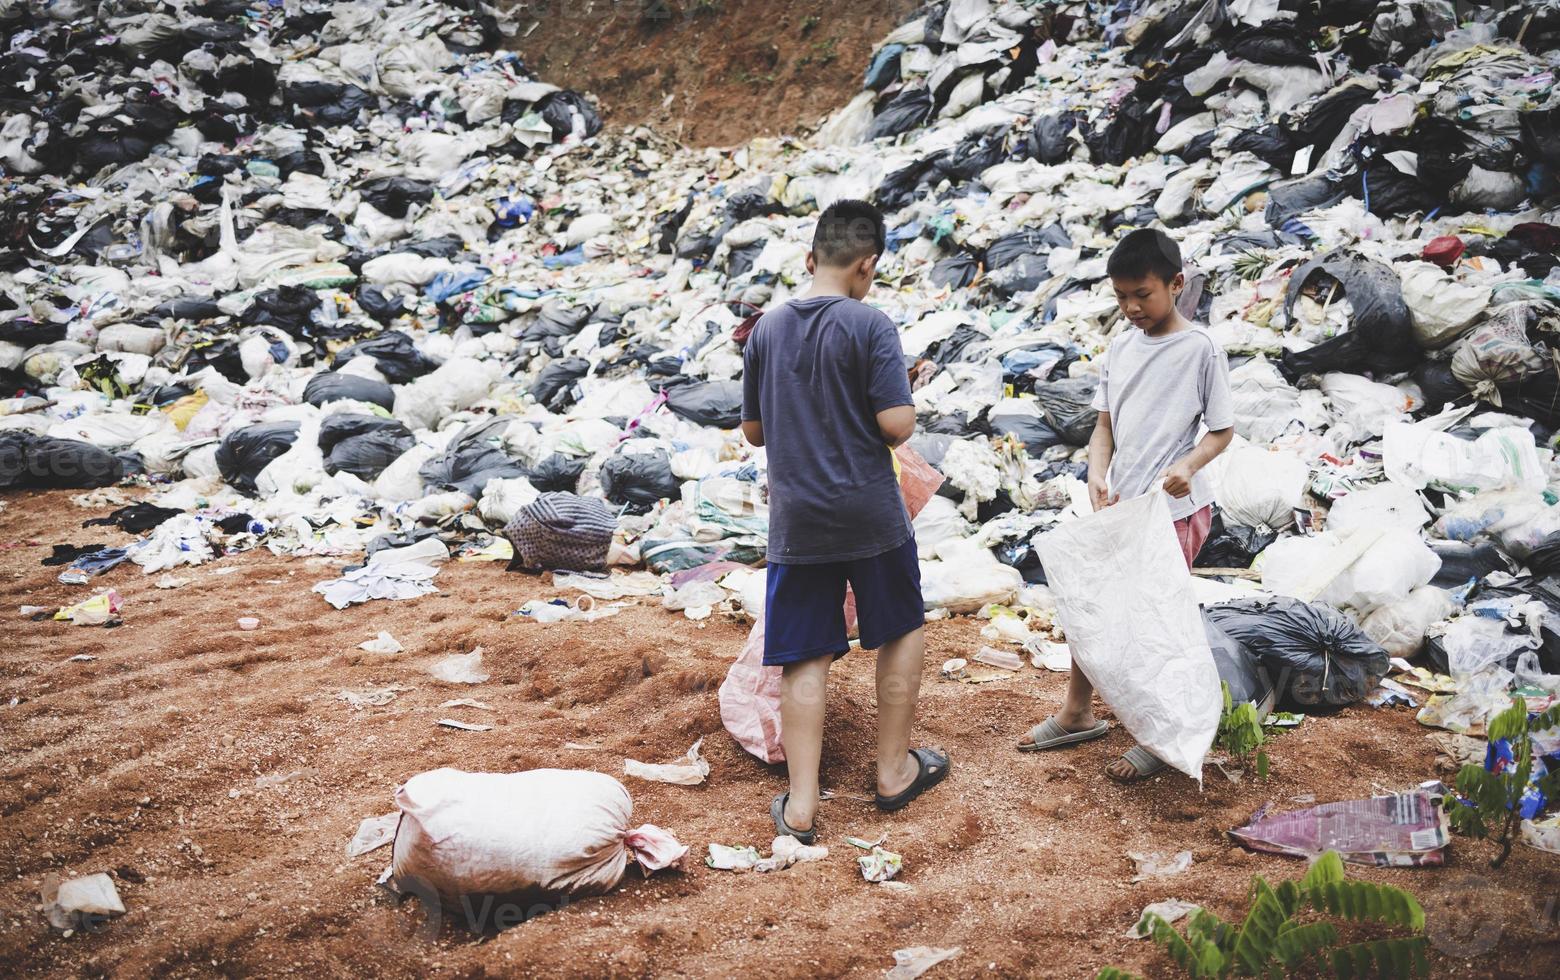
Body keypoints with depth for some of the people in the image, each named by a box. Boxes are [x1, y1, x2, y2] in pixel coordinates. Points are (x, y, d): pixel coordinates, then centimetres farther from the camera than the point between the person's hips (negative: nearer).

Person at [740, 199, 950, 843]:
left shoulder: (765, 330, 4)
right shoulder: (870, 325, -10)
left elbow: (753, 431, 11)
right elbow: (896, 426, -17)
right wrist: (903, 398, 5)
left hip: (794, 521, 3)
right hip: (869, 515, -3)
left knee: (804, 658, 7)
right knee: (902, 632, 18)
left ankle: (801, 806, 7)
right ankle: (894, 771, 27)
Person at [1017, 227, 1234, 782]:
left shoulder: (1200, 349, -9)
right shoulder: (1119, 350, 7)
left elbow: (1222, 430, -5)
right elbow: (1105, 425, 9)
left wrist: (1188, 465, -23)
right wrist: (1097, 475, -8)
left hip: (1175, 508, -6)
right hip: (1118, 506, 6)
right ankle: (1077, 715, 30)